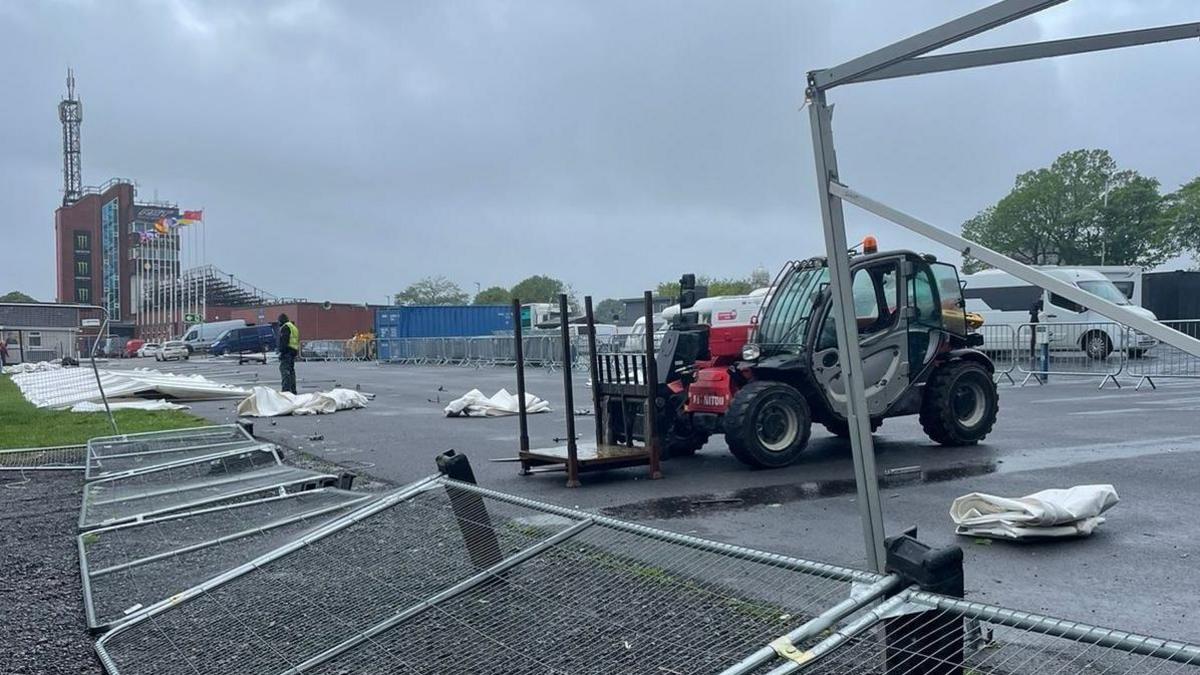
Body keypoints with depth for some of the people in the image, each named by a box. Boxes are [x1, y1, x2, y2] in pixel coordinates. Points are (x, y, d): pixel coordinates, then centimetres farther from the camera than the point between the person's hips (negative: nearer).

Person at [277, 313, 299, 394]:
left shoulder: (285, 327, -8)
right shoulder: (294, 327, 23)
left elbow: (284, 341, -18)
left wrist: (281, 351, -20)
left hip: (287, 352, -10)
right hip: (294, 351, 10)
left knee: (284, 369, -14)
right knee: (291, 370, 14)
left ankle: (286, 389, -23)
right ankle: (293, 390, 16)